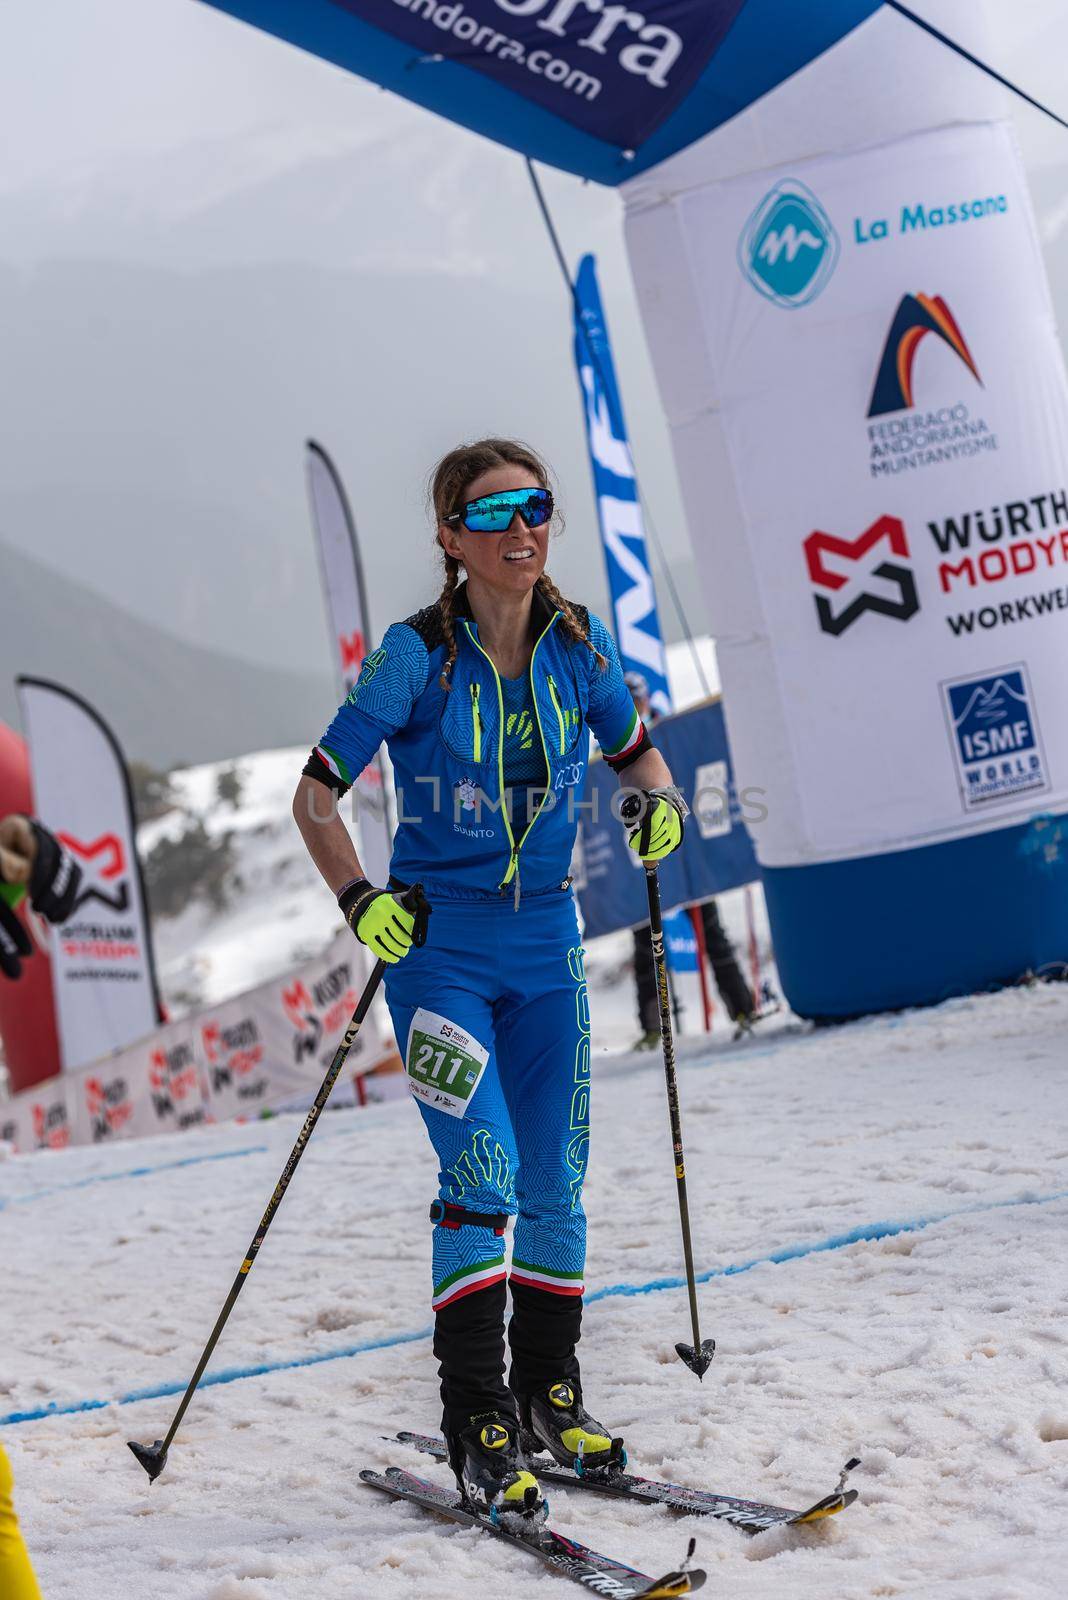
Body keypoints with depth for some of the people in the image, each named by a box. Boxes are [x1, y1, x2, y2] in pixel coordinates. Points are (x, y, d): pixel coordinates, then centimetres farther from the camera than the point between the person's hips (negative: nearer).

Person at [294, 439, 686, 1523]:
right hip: (437, 943, -4)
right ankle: (477, 1428, -4)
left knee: (555, 1183, 8)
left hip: (545, 943, 4)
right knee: (483, 1172, -14)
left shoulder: (577, 644, -1)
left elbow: (634, 750, 16)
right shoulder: (417, 656, -12)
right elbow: (316, 794, -8)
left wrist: (661, 803, -6)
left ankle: (548, 1396, 25)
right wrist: (360, 902, -22)